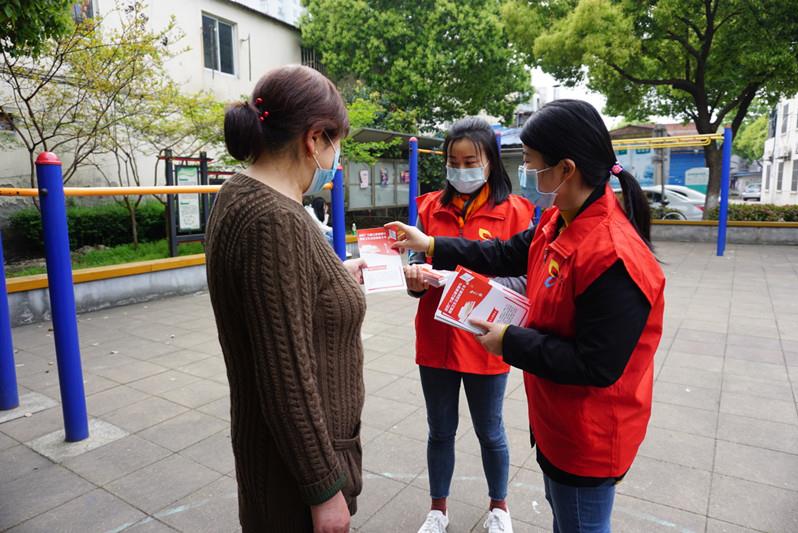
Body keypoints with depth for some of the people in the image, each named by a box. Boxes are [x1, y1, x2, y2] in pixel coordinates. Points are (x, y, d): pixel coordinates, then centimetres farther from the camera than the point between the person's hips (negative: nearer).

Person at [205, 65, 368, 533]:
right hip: (299, 457, -9)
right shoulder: (275, 220, -28)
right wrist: (325, 489, -17)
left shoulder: (243, 196, 2)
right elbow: (286, 378, -27)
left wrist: (334, 278, 22)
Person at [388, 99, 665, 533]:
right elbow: (508, 255, 10)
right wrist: (430, 246, 9)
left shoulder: (614, 257, -33)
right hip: (557, 420, 9)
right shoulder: (559, 221, -4)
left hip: (588, 437, -9)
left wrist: (512, 343, -21)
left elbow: (597, 367, -30)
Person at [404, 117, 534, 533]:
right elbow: (418, 263, 4)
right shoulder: (431, 207, 3)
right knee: (440, 431, 18)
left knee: (489, 432, 17)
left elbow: (523, 280, -11)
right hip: (435, 340, 3)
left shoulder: (513, 211, -7)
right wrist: (415, 277, -19)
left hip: (485, 343, -2)